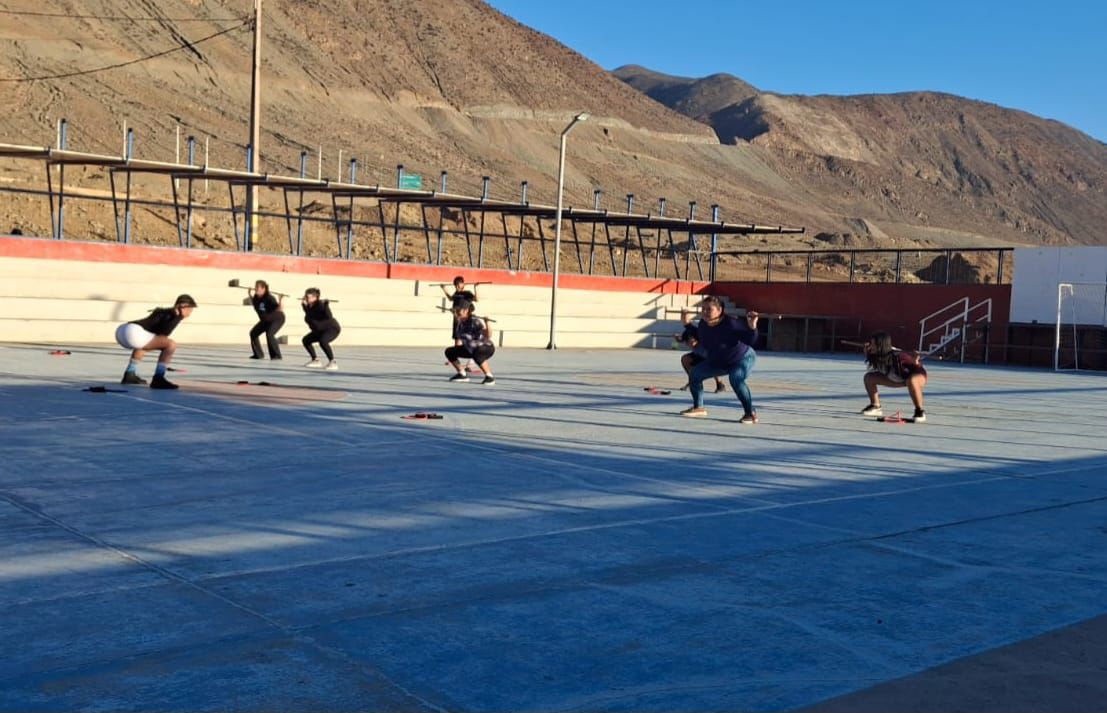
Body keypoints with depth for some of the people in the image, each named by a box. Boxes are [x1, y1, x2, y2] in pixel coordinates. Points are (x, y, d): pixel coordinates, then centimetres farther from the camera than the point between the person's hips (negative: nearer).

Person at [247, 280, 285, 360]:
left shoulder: (269, 298, -31)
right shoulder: (256, 297, -10)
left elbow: (280, 309, -34)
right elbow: (253, 304, 14)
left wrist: (281, 301, -49)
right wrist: (250, 295, 6)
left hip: (277, 319, -8)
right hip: (265, 320, 8)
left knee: (269, 334, -29)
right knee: (253, 333, 4)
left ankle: (276, 355, -18)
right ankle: (258, 354, 16)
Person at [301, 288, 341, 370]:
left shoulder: (320, 305, -28)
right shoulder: (309, 306, -6)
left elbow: (329, 316, -41)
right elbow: (308, 319, 9)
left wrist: (326, 303, -45)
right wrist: (304, 305, -1)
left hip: (332, 328, -9)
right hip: (319, 330, 9)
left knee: (323, 341, -35)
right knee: (306, 340, 11)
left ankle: (333, 363, -24)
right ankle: (315, 360, 22)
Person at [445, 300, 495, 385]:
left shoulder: (475, 321, -27)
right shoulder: (460, 323, -5)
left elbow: (488, 336, -38)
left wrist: (486, 322, -49)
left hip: (486, 348, -8)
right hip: (470, 349, 8)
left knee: (476, 354, -40)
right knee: (450, 352, 4)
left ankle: (489, 377, -23)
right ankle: (462, 374, 16)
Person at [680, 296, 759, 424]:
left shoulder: (731, 323, -35)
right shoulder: (703, 324, -13)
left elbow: (751, 341, -37)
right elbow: (699, 338, 10)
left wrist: (752, 327, -51)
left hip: (743, 358, -8)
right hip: (717, 361, 8)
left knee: (736, 379, -37)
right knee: (695, 373, 3)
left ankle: (750, 414, -24)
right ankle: (698, 408, 22)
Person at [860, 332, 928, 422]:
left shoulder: (898, 356, -38)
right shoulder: (875, 355, -20)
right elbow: (869, 360, 6)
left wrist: (916, 363, -49)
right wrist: (867, 351, -13)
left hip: (918, 375, -7)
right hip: (897, 378, 7)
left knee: (911, 381, -44)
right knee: (869, 377, -3)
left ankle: (920, 411, -26)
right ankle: (876, 407, 11)